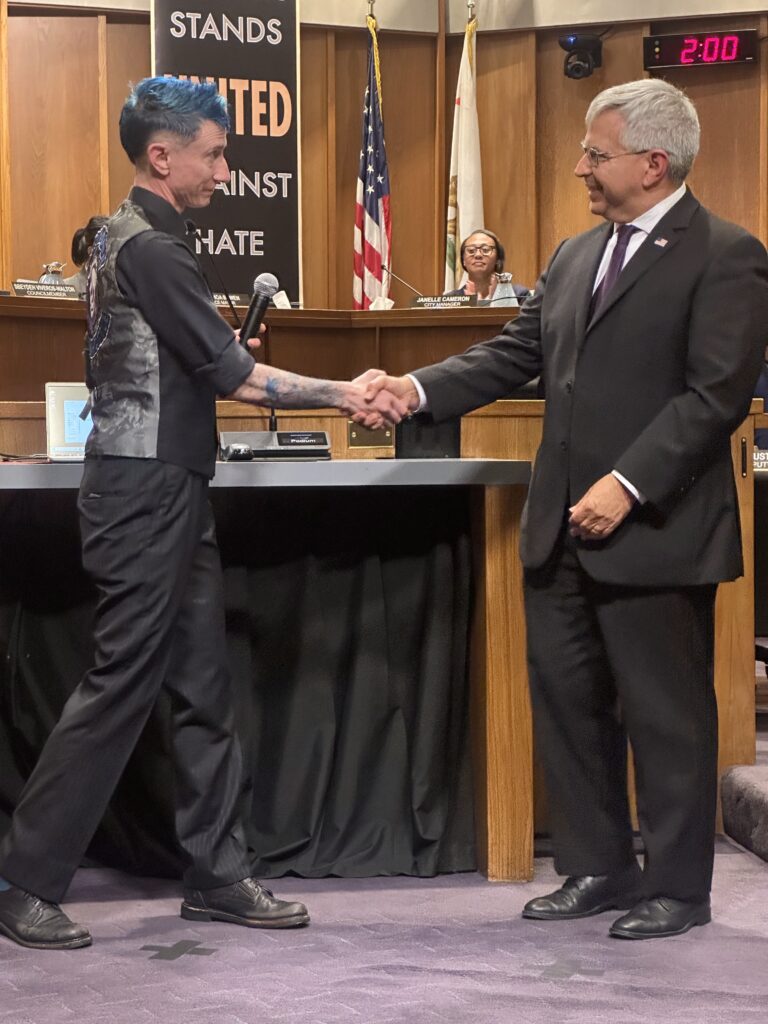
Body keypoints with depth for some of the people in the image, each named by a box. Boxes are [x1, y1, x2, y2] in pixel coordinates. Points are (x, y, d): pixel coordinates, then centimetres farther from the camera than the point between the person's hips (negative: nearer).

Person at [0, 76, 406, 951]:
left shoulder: (127, 238, 14)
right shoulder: (150, 249, -16)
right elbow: (233, 375, -17)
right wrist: (345, 397, -9)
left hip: (167, 491, 10)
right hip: (146, 494, -10)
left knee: (200, 686, 10)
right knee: (121, 683, -5)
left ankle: (216, 876, 16)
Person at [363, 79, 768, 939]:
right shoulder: (575, 257, 15)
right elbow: (513, 355, 13)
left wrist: (628, 485, -22)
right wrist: (417, 390, -2)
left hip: (653, 532, -8)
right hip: (563, 530, 8)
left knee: (666, 714, 3)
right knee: (568, 701, 13)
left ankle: (676, 888, 16)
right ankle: (597, 870, 26)